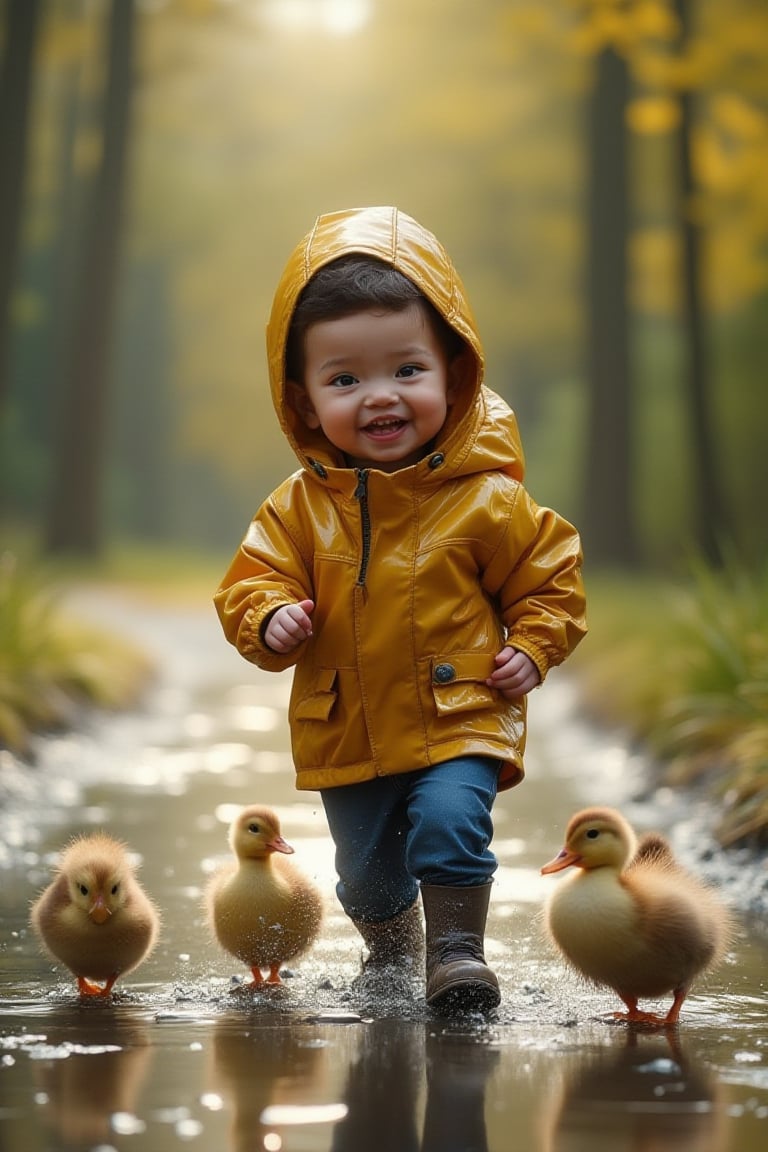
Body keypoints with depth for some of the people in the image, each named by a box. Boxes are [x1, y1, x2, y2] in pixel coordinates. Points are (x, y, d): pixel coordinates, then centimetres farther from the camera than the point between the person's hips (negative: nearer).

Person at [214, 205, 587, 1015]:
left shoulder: (485, 501, -12)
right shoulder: (298, 508, -7)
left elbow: (550, 576, -1)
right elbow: (252, 582, -2)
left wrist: (532, 648, -13)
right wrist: (270, 621, -23)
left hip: (460, 715, -3)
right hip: (347, 734, 3)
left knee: (449, 823, -26)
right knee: (367, 872, 18)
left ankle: (457, 951, -5)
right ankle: (390, 954, 46)